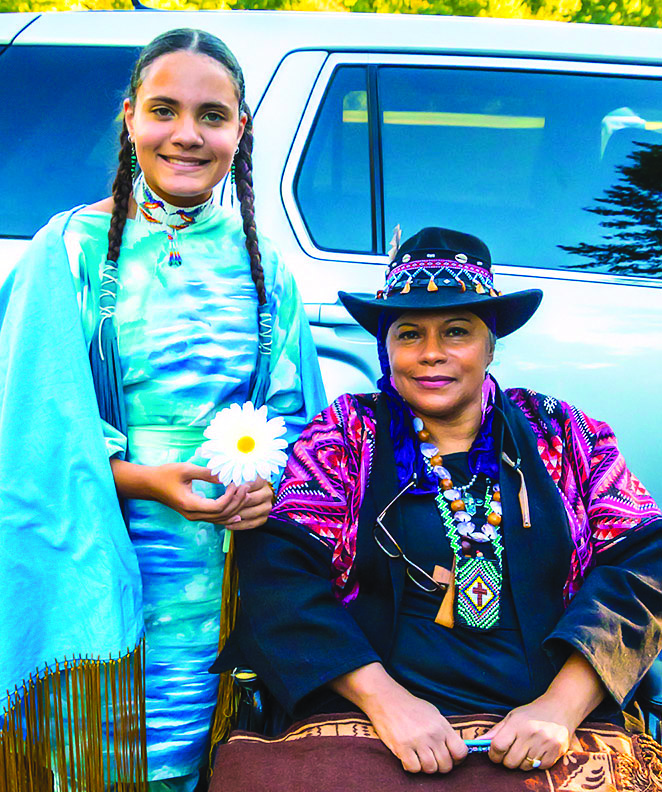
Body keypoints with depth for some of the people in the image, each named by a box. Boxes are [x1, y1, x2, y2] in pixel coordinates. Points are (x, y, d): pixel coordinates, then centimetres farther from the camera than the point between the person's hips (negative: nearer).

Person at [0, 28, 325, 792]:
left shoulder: (258, 261, 9)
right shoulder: (74, 249, -3)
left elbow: (293, 408, 12)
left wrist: (272, 480, -7)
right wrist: (144, 478, -18)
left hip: (239, 563, 3)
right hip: (116, 566, -3)